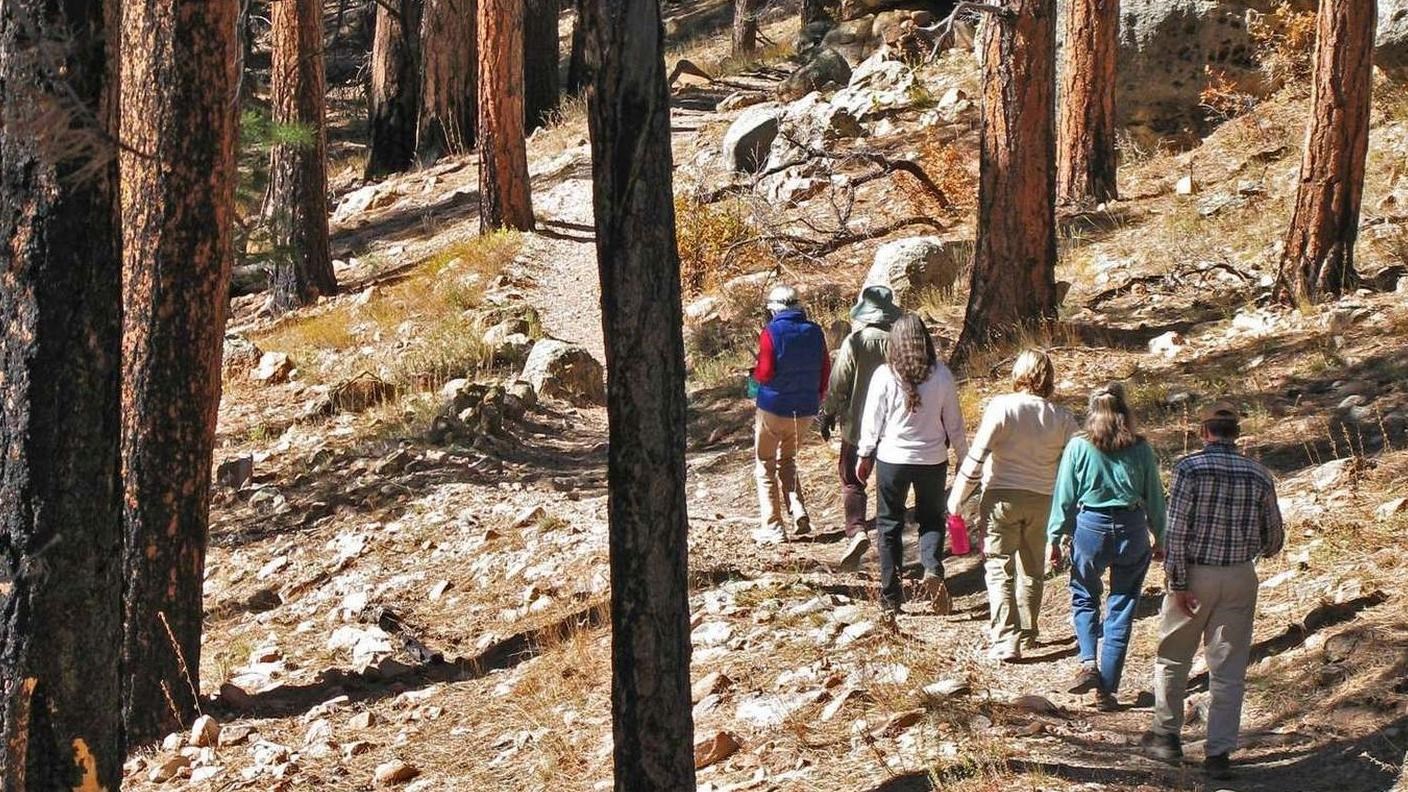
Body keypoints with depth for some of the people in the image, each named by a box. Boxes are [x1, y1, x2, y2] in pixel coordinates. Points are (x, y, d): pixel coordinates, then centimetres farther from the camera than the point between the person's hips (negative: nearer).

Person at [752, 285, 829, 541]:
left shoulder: (772, 332, -14)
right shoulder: (814, 332, 1)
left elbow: (765, 373, -18)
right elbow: (825, 372, 4)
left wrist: (754, 372, 5)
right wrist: (816, 399, 17)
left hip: (773, 408, -5)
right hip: (806, 410, 5)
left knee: (765, 465, 9)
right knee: (787, 461, 22)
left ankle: (773, 526, 4)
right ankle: (799, 513, 3)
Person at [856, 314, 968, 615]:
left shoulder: (884, 376, -12)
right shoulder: (941, 375, -7)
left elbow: (872, 420, -5)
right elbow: (953, 422, 1)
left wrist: (865, 455, 9)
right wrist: (964, 456, 14)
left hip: (892, 458, -1)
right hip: (932, 459, 1)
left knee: (890, 524, 11)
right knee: (932, 519, 19)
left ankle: (891, 596, 13)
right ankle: (933, 568, -9)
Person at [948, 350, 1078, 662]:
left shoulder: (1001, 407, -13)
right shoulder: (1062, 418, -3)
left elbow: (976, 457, -14)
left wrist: (957, 498, -5)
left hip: (1002, 497, -3)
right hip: (1043, 500, 3)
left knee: (1000, 569, 2)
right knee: (1032, 569, 20)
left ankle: (1006, 641, -7)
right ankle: (1027, 633, 33)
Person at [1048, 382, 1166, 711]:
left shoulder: (1078, 447, -6)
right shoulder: (1141, 449, -2)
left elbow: (1064, 497, -3)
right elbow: (1154, 497, 5)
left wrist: (1054, 538, 6)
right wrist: (1160, 538, 17)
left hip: (1090, 527, -1)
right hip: (1132, 531, 1)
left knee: (1084, 597, 21)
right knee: (1121, 609, 9)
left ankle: (1088, 662, -1)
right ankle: (1107, 689, 8)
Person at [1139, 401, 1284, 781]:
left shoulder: (1190, 467, -9)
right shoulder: (1259, 475, 1)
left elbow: (1175, 529, -14)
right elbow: (1274, 536, 8)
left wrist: (1177, 583, -11)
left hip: (1194, 575, -2)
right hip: (1239, 579, 2)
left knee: (1172, 658, 16)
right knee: (1228, 669, 5)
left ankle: (1167, 735, 25)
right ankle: (1219, 752, 3)